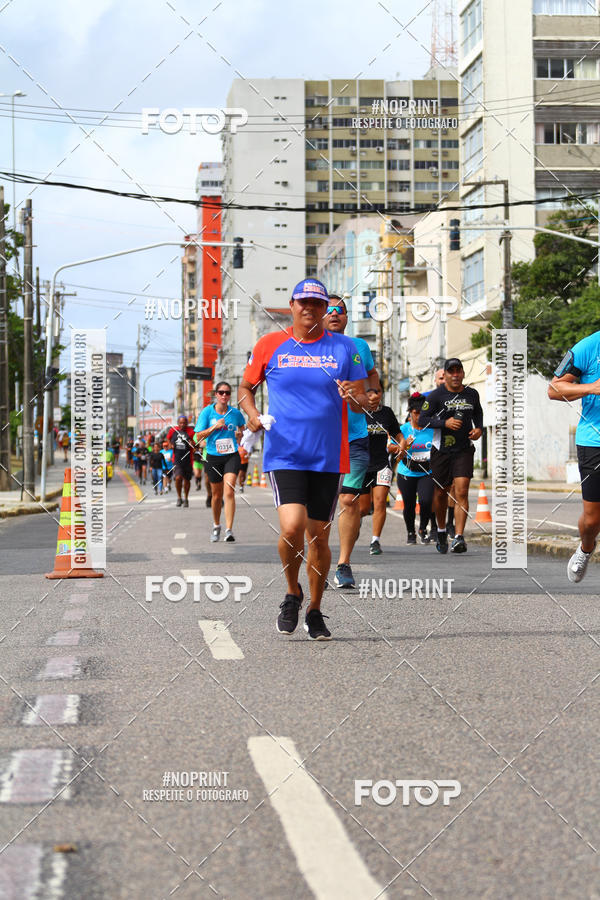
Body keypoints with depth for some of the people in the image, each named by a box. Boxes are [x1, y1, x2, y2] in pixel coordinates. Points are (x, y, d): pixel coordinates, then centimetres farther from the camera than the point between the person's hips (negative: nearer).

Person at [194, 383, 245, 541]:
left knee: (229, 491, -17)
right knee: (217, 495, 11)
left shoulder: (236, 413, 1)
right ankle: (216, 526, 35)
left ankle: (229, 530, -19)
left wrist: (240, 433, 0)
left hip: (232, 456, -1)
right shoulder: (207, 412, -2)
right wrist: (214, 427, -16)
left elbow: (242, 427, 23)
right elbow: (199, 436, -4)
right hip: (213, 457, 1)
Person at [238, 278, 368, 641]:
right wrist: (252, 413, -5)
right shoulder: (270, 345, 4)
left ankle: (315, 611, 26)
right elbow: (245, 388, 15)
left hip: (329, 457, 2)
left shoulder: (345, 348, 5)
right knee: (292, 528, -19)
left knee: (319, 536, 7)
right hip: (284, 455, -2)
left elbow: (363, 403, 7)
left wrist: (354, 396, -16)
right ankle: (292, 593, 10)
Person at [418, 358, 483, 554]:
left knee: (461, 492, -14)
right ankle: (441, 531, 34)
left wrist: (479, 428, 6)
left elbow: (478, 412, 26)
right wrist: (445, 423, -21)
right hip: (442, 450, -1)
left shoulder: (472, 394, 7)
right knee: (441, 492, 10)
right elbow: (422, 420, -8)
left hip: (464, 450, 1)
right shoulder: (436, 396, -5)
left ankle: (459, 538, -18)